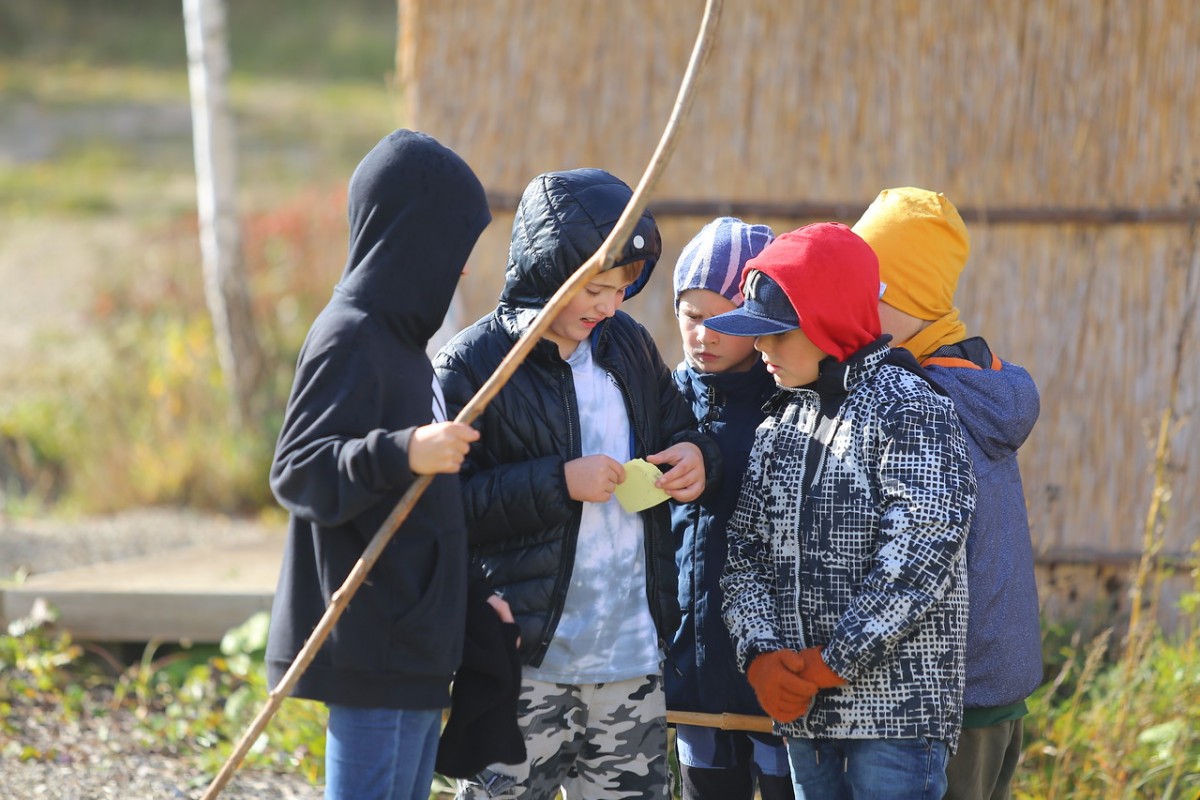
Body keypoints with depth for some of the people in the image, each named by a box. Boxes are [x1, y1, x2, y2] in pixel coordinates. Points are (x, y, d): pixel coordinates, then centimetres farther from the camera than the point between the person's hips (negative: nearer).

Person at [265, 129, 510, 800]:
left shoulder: (395, 335, 18)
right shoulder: (350, 338, -13)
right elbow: (299, 473, -22)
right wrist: (403, 454, -36)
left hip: (412, 638, 10)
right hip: (372, 645, -10)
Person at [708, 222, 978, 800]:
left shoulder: (910, 410, -9)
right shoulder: (781, 421, 14)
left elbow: (916, 563, -18)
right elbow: (744, 556, 10)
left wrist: (827, 665, -15)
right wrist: (761, 659, -7)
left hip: (898, 709, -7)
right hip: (803, 710, 7)